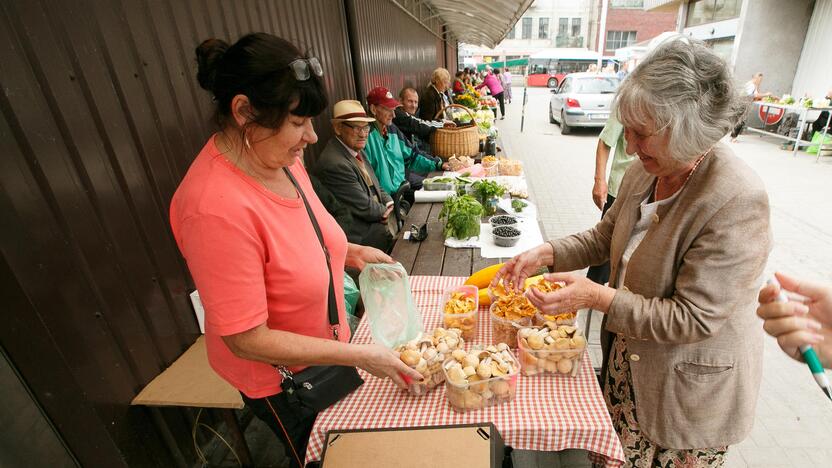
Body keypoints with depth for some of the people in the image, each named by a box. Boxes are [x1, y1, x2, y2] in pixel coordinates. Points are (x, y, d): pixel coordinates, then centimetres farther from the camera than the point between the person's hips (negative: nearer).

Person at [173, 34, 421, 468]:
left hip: (325, 346, 7)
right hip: (279, 376, -6)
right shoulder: (215, 207, -35)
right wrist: (360, 355, -26)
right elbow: (247, 340, -29)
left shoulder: (280, 157, -11)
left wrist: (350, 252, -8)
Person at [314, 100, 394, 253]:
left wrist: (389, 202, -4)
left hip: (375, 221, 9)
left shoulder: (356, 151, 4)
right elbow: (364, 207, -21)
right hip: (362, 234, -9)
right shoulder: (334, 164, -26)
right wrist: (385, 211, -3)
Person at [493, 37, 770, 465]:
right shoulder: (644, 170, -5)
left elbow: (693, 319, -26)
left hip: (691, 386, -6)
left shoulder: (737, 201, -28)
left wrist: (597, 296, -29)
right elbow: (604, 236, 6)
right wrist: (546, 253, -9)